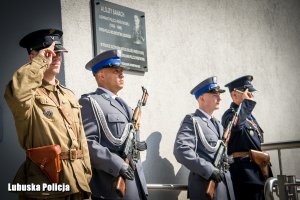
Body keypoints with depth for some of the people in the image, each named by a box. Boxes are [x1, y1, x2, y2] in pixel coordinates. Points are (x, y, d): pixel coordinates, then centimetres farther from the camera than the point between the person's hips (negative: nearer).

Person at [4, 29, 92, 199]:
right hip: (45, 186, -6)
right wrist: (41, 61, -20)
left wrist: (86, 177, 11)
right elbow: (15, 93, -33)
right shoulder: (30, 94, -6)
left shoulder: (69, 95, 15)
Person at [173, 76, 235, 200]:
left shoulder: (217, 123, 19)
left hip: (226, 181, 8)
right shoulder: (192, 120, -7)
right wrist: (209, 170, -23)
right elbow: (181, 151, -21)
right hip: (205, 184, -8)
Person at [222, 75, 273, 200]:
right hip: (244, 171, -9)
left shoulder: (249, 115, 20)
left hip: (258, 171, 9)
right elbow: (235, 123, -36)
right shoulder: (231, 114, -9)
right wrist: (247, 101, -22)